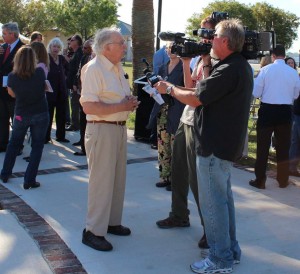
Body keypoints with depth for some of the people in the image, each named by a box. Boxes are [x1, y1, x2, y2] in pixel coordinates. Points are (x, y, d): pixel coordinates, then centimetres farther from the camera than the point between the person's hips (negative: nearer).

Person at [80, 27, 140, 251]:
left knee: (118, 179, 15)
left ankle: (112, 222, 29)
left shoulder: (118, 68, 13)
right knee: (102, 180, -4)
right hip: (101, 130, -9)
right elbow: (89, 107, -24)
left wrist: (130, 102, 2)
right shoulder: (94, 69, -15)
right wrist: (122, 106, -21)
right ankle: (93, 231, 7)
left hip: (120, 128, 9)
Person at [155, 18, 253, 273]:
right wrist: (206, 63, 12)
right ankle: (230, 249, 32)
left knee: (213, 201, -2)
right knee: (223, 196, 20)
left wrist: (169, 88, -4)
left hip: (215, 146, -11)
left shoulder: (228, 70, -23)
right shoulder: (241, 65, 10)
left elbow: (195, 98, -19)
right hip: (227, 143, 11)